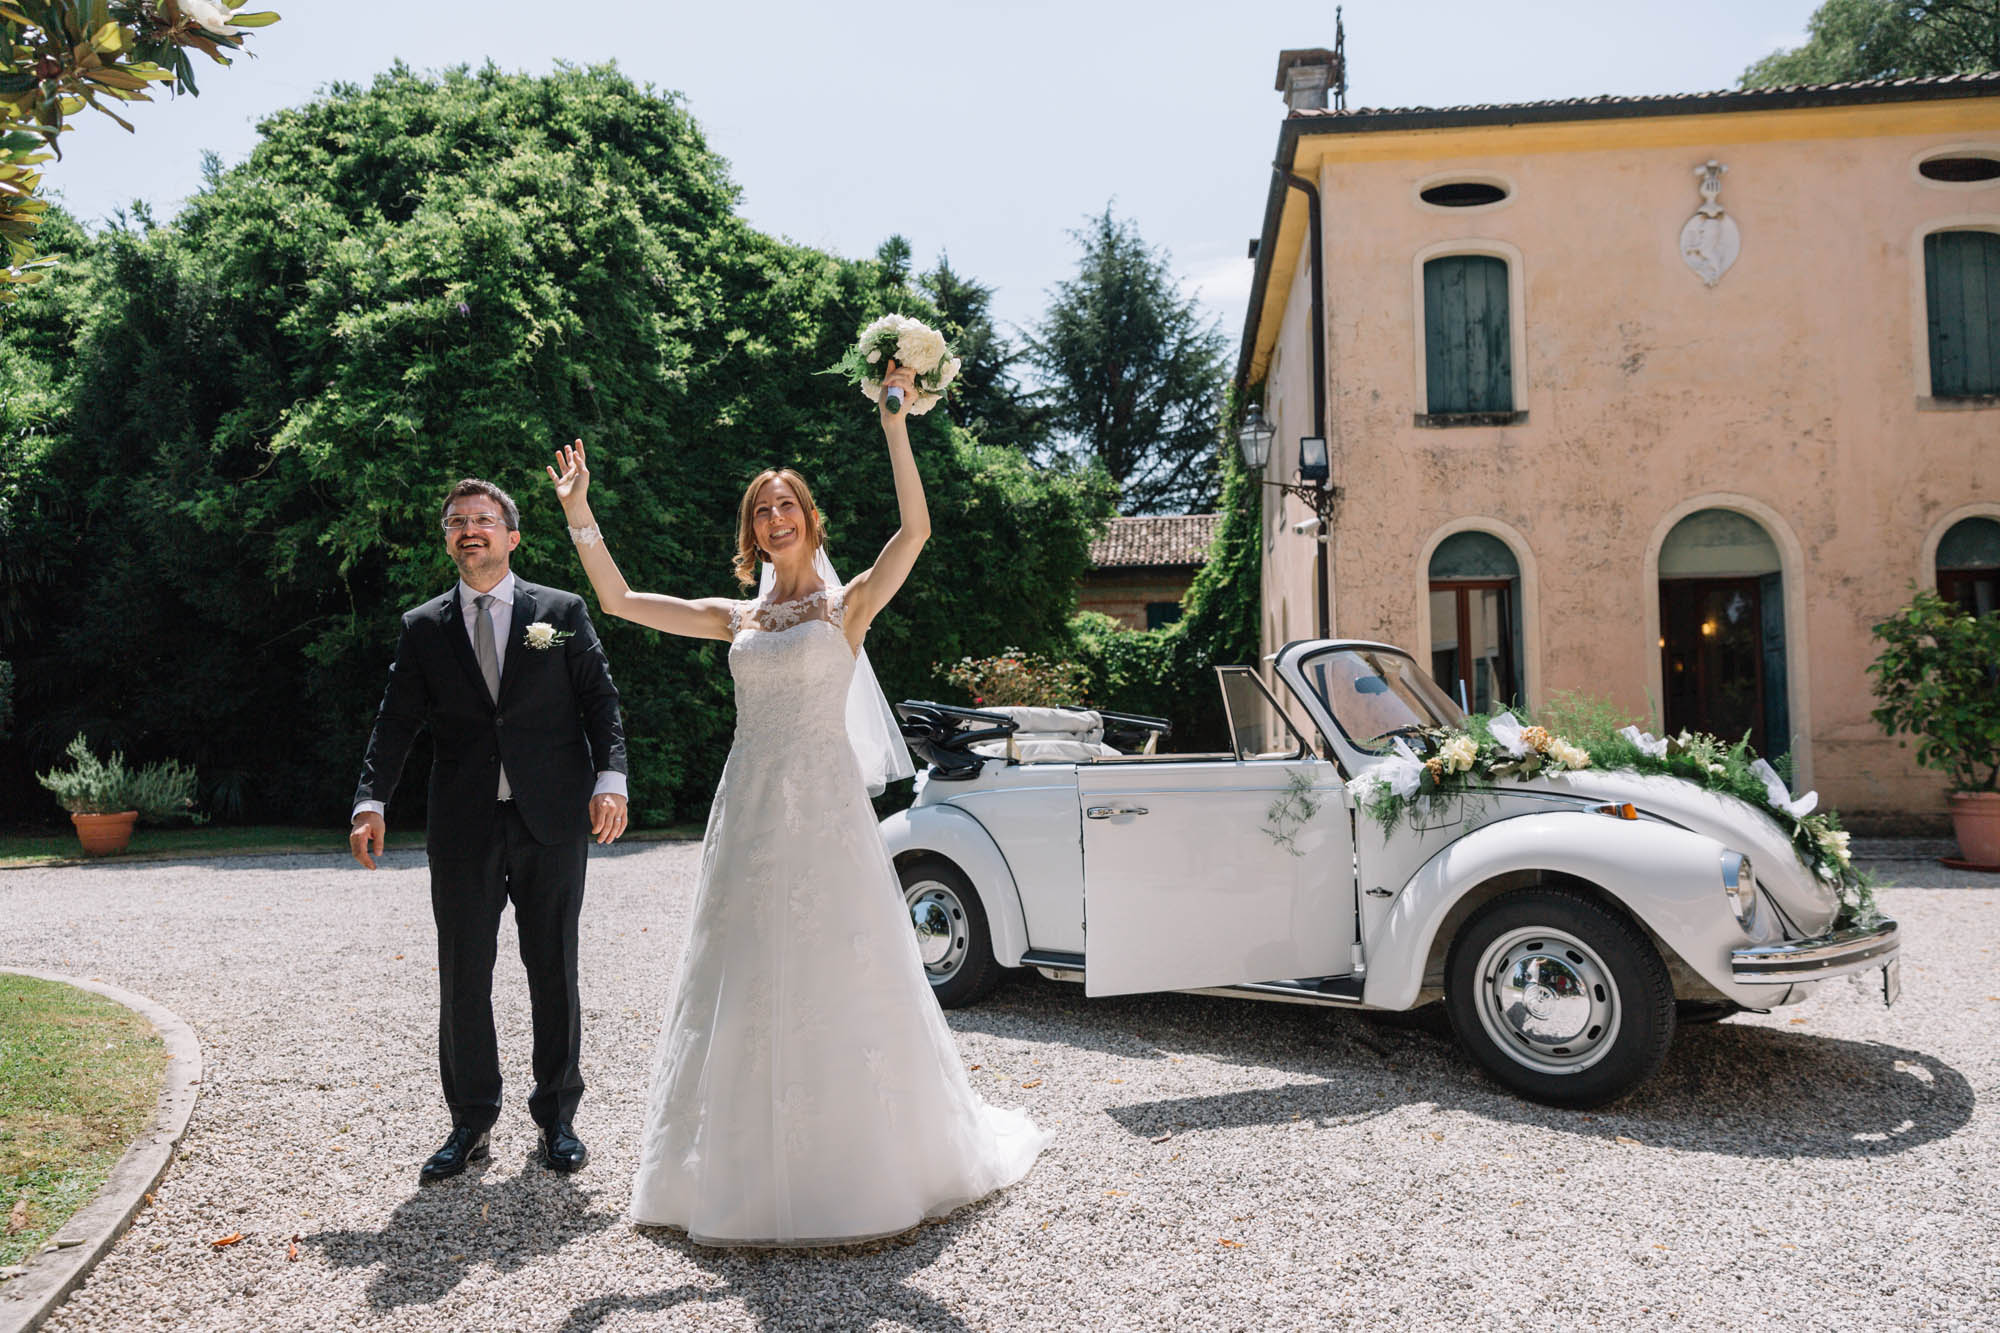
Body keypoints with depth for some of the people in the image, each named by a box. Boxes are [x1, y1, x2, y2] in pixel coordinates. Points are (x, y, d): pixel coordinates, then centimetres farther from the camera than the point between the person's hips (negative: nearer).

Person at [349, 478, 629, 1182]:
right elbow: (395, 721, 5)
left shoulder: (563, 611, 6)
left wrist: (611, 779, -12)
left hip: (551, 822, -1)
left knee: (553, 971, 7)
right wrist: (372, 801, -8)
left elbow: (600, 699, 1)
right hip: (463, 827, 2)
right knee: (462, 975, 5)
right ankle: (471, 1122, 19)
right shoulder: (423, 627, 10)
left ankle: (557, 1117, 20)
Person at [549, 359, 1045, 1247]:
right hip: (750, 805, 4)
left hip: (825, 802, -4)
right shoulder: (735, 617, 13)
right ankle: (756, 1163, 19)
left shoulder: (848, 604, 3)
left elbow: (915, 529, -12)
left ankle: (862, 1158, 16)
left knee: (836, 968, 0)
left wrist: (893, 422, -16)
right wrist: (579, 512, 7)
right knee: (751, 977, 7)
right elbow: (617, 600, 13)